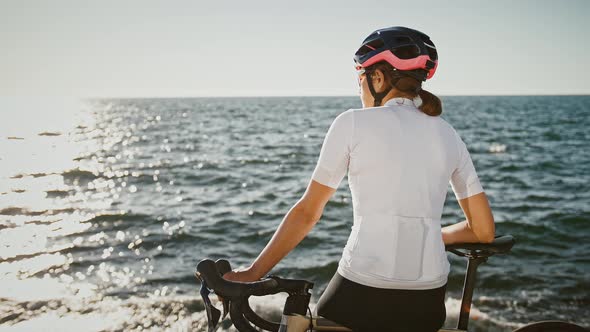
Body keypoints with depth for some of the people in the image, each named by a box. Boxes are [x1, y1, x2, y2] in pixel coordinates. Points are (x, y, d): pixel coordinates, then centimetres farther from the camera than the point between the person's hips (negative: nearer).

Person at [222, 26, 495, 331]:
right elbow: (483, 230, 10)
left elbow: (307, 212, -3)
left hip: (362, 295, -4)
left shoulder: (353, 123, -4)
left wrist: (252, 273, 6)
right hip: (428, 301, 5)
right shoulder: (448, 134, 8)